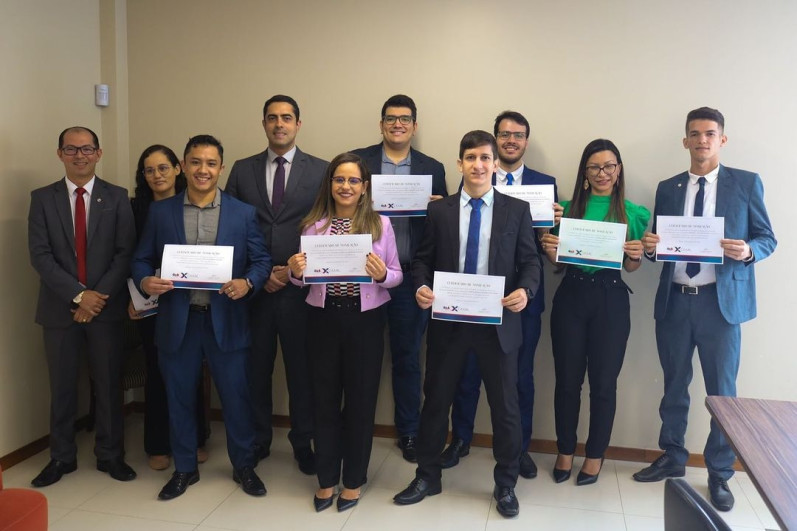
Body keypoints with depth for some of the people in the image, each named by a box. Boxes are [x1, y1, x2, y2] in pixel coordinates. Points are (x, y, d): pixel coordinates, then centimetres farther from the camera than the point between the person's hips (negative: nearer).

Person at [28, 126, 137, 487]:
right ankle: (62, 457, 24)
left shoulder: (117, 198, 3)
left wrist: (99, 297, -12)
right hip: (60, 306, 1)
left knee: (109, 383, 6)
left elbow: (125, 253, -3)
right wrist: (78, 294, -13)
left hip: (106, 306, 0)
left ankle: (110, 455, 20)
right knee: (62, 386, 9)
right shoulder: (42, 198, 4)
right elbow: (39, 255, -4)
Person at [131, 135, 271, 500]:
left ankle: (244, 466, 27)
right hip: (176, 320, 2)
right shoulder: (160, 211, 5)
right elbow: (141, 260, 7)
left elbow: (262, 260, 1)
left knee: (236, 396, 7)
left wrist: (247, 283, -19)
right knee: (179, 398, 13)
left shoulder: (243, 213, 1)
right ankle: (184, 469, 32)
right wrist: (145, 282, -14)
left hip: (226, 320, -1)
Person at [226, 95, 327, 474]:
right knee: (256, 368, 9)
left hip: (300, 285, -1)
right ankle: (257, 441, 27)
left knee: (302, 369, 6)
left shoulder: (320, 171, 3)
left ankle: (303, 443, 23)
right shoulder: (242, 170, 8)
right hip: (253, 286, 2)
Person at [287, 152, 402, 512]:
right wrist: (296, 272, -14)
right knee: (325, 398, 10)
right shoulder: (314, 224, 3)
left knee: (361, 399, 9)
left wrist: (382, 274, -20)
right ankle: (327, 478, 28)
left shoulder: (381, 224, -1)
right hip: (323, 318, 2)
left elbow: (397, 276, 1)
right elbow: (302, 278, 8)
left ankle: (353, 480, 27)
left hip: (365, 319, -1)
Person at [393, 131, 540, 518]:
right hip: (448, 320, 1)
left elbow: (530, 261, -1)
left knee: (505, 406, 10)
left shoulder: (517, 210, 1)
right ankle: (427, 477, 31)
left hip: (498, 322, -1)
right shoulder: (439, 210, 4)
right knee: (436, 400, 12)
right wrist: (421, 286, -15)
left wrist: (525, 290, -20)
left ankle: (505, 485, 30)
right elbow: (423, 259, 5)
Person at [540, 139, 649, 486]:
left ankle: (595, 455, 25)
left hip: (611, 299, -1)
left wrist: (637, 255, -16)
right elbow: (556, 261, 8)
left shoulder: (633, 213, 3)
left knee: (603, 382, 7)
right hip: (571, 295, 1)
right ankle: (565, 451, 25)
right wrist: (549, 248, -13)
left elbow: (632, 267, 5)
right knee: (567, 378, 8)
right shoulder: (569, 208, 5)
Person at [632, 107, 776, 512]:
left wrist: (748, 250, -19)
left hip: (721, 301, -2)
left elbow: (767, 238, 2)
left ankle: (719, 474, 22)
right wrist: (649, 246, -13)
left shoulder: (746, 183, 2)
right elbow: (659, 246, 9)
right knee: (673, 386, 14)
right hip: (674, 300, 3)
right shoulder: (667, 188, 9)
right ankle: (672, 459, 31)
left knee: (721, 391, 5)